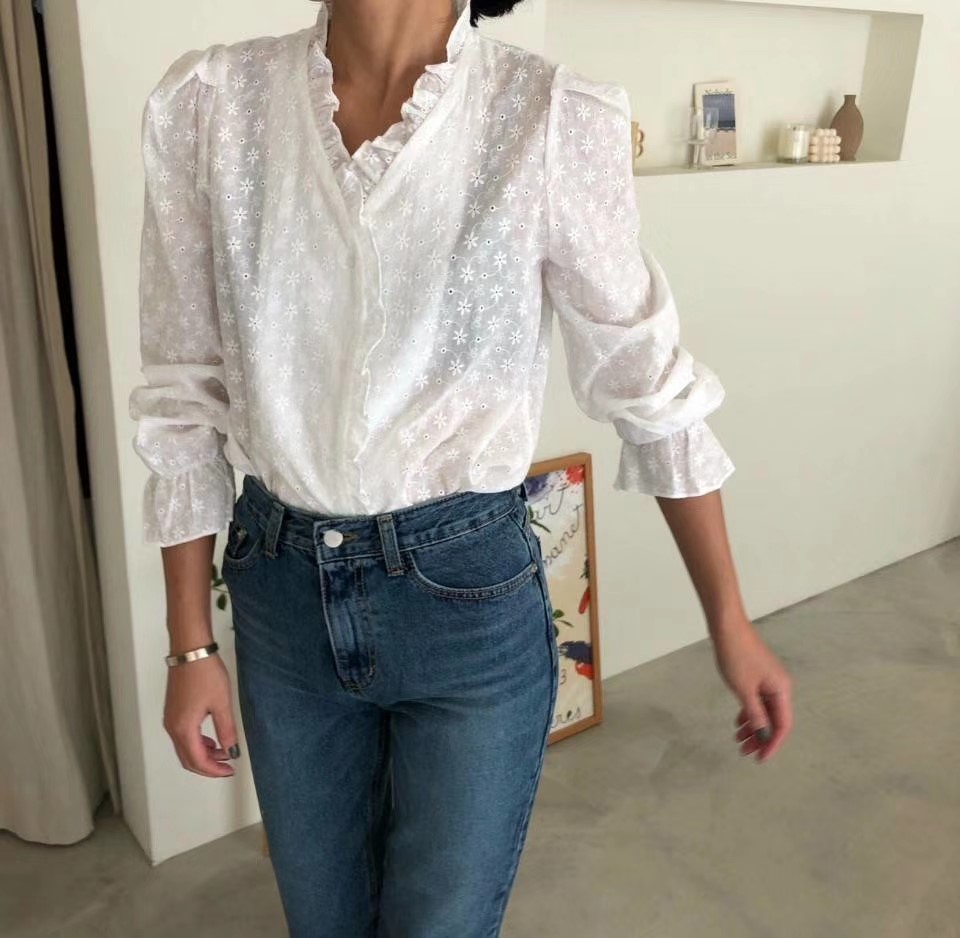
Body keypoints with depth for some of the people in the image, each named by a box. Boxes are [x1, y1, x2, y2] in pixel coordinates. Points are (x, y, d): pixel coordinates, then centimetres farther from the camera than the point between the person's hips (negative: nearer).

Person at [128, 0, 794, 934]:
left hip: (471, 596, -3)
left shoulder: (555, 118, -14)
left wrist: (730, 621, 1)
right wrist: (191, 644, 2)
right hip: (280, 593, 3)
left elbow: (649, 383, -5)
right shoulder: (206, 103, -6)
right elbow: (185, 395, -1)